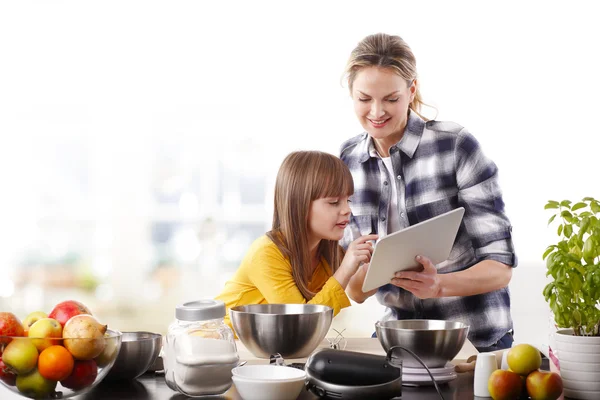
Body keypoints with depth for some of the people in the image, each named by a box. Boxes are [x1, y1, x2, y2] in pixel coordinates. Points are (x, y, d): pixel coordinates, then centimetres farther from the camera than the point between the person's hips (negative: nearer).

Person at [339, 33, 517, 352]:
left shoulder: (456, 145, -11)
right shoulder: (346, 162, 2)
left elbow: (501, 266, -10)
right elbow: (355, 292, 4)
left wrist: (439, 285, -29)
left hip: (477, 338, -4)